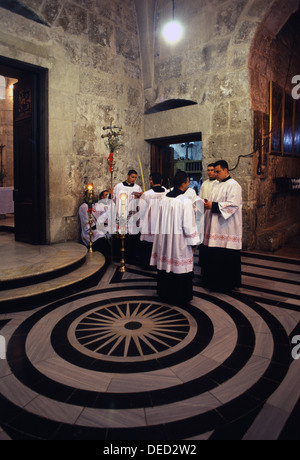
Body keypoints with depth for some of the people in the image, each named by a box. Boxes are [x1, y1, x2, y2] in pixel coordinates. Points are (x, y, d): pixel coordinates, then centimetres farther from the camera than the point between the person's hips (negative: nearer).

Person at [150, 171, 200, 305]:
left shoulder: (164, 199, 3)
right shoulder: (185, 201, -16)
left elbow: (160, 222, 10)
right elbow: (188, 225, -15)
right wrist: (193, 242, -5)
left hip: (165, 239, 7)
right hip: (180, 240, -6)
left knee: (166, 264, 16)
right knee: (180, 267, 5)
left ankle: (164, 293, 30)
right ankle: (179, 297, 16)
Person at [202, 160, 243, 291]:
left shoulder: (233, 185, -9)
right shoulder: (216, 184, 17)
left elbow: (233, 205, -18)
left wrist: (213, 206, -20)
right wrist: (207, 204, 2)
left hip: (226, 228, -8)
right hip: (214, 226, 8)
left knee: (225, 257, -3)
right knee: (212, 254, 11)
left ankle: (226, 283, 10)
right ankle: (213, 281, 23)